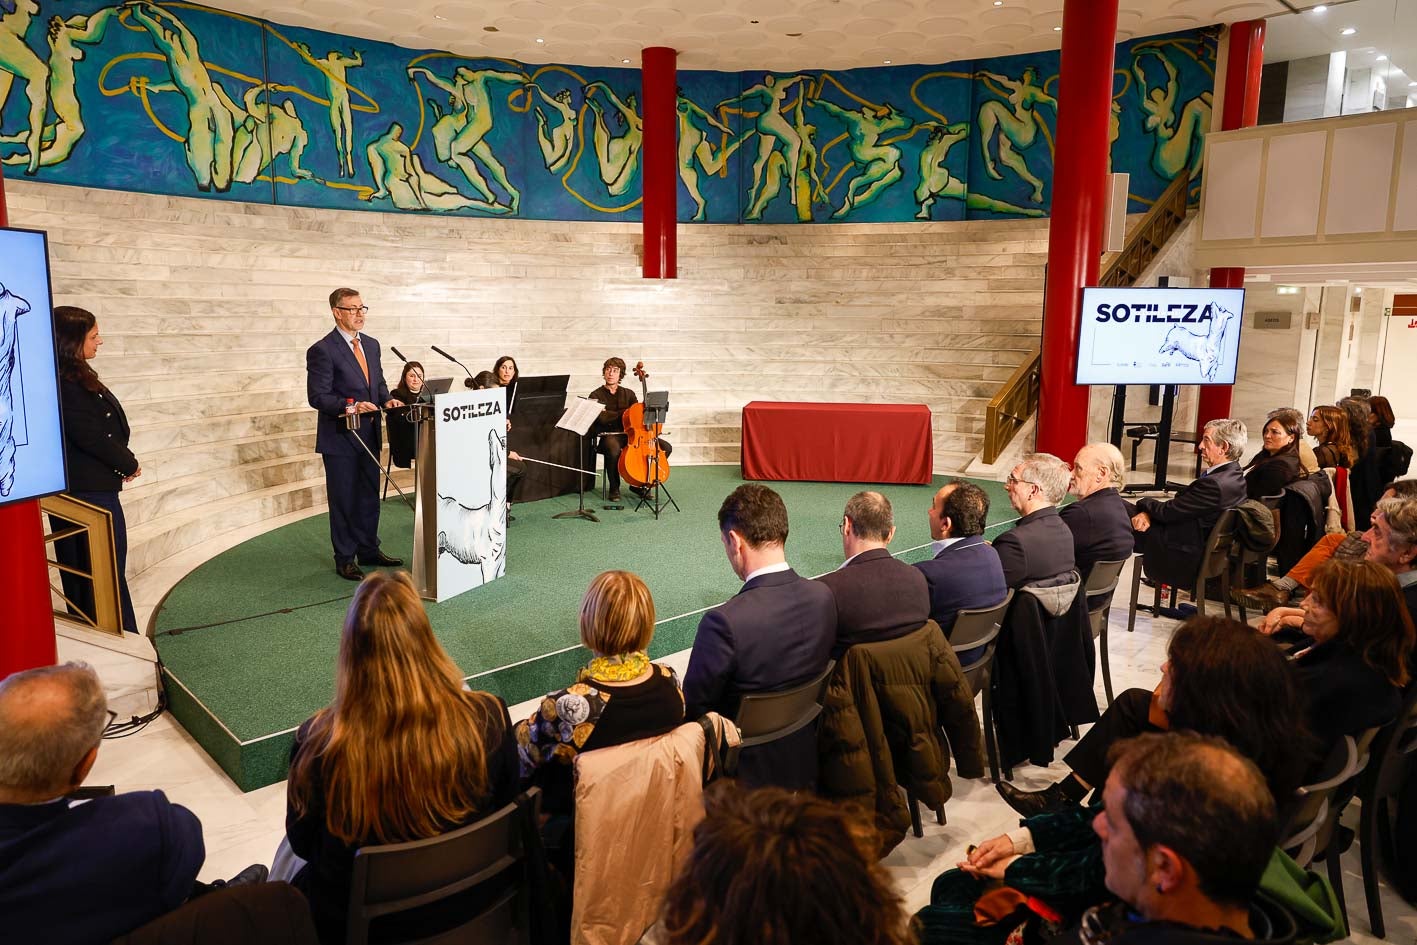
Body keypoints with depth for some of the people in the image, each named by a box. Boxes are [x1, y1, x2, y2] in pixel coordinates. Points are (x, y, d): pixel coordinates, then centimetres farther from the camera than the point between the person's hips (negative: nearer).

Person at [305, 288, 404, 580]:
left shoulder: (371, 344, 10)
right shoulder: (322, 350, -13)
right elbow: (317, 396, -16)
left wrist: (386, 399, 0)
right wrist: (350, 406, -28)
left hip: (369, 434, 7)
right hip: (340, 436, -7)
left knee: (369, 496, 16)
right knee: (343, 501, 4)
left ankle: (369, 550, 30)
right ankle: (344, 559, 16)